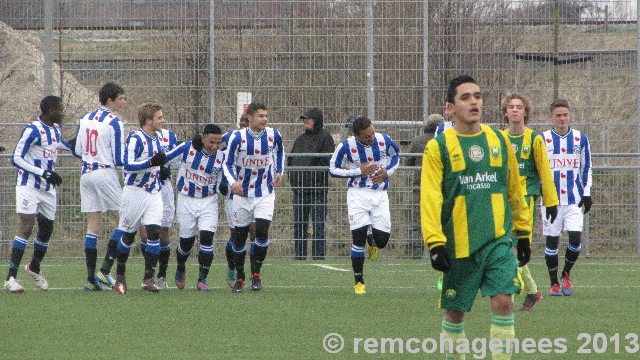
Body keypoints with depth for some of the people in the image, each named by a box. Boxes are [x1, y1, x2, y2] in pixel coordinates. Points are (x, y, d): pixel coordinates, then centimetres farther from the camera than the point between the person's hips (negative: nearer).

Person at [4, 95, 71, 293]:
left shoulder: (56, 128, 9)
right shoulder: (33, 130, -18)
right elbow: (16, 158, -20)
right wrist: (43, 173, -25)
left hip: (48, 188, 8)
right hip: (29, 186, -8)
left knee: (46, 229, 13)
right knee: (27, 226, -17)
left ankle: (34, 267, 39)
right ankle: (11, 278, -20)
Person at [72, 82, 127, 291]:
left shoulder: (85, 119, 9)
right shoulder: (114, 122, -11)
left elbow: (78, 151, 14)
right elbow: (119, 159, -12)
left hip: (86, 174, 7)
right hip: (106, 174, -7)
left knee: (93, 226, 7)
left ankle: (91, 277, 3)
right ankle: (105, 270, -8)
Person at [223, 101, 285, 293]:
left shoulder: (273, 135, -4)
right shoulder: (238, 137, -12)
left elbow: (279, 152, 18)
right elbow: (228, 163, -5)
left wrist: (279, 171, 5)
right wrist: (233, 181, -22)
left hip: (265, 194, 1)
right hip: (242, 194, -1)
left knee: (262, 230, -17)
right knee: (239, 236, 3)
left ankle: (256, 273, -3)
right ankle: (239, 278, 17)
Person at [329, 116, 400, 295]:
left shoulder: (384, 141, -7)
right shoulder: (347, 146, -14)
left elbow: (396, 155, 14)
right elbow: (333, 169, -5)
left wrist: (387, 172, -5)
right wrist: (359, 171, -16)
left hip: (379, 194, 2)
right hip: (358, 194, -2)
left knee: (382, 239, -2)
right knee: (359, 237, -10)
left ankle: (372, 242, 38)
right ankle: (358, 281, 5)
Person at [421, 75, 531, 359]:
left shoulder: (499, 141, 9)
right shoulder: (438, 147, -2)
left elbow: (514, 190, 18)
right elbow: (430, 198, -8)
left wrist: (523, 233, 20)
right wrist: (435, 243, -16)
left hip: (498, 240, 2)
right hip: (458, 245, -2)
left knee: (503, 301, -13)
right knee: (455, 312, 6)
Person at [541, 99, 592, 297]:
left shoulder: (580, 139, 7)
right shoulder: (542, 140, 2)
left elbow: (586, 168, 13)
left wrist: (587, 193, 7)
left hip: (574, 199, 1)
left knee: (575, 237, -10)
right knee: (551, 240, 0)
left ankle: (566, 274, 14)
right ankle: (554, 283, 12)